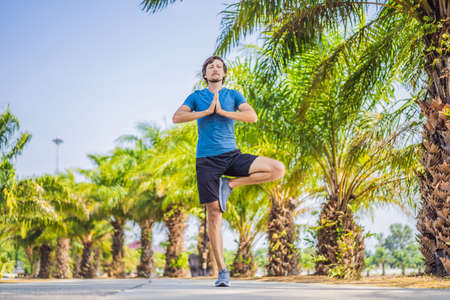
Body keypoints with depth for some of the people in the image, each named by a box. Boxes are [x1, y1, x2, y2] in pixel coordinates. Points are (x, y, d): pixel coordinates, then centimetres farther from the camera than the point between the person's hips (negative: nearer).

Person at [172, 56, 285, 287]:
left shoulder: (233, 95, 12)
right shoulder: (196, 97, 11)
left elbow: (252, 116, -5)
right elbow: (176, 118, -6)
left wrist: (222, 111, -11)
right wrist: (207, 111, -9)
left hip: (232, 155, 2)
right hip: (206, 159, -1)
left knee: (278, 169, -16)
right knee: (214, 212, -5)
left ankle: (229, 185, -3)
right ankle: (222, 271, 3)